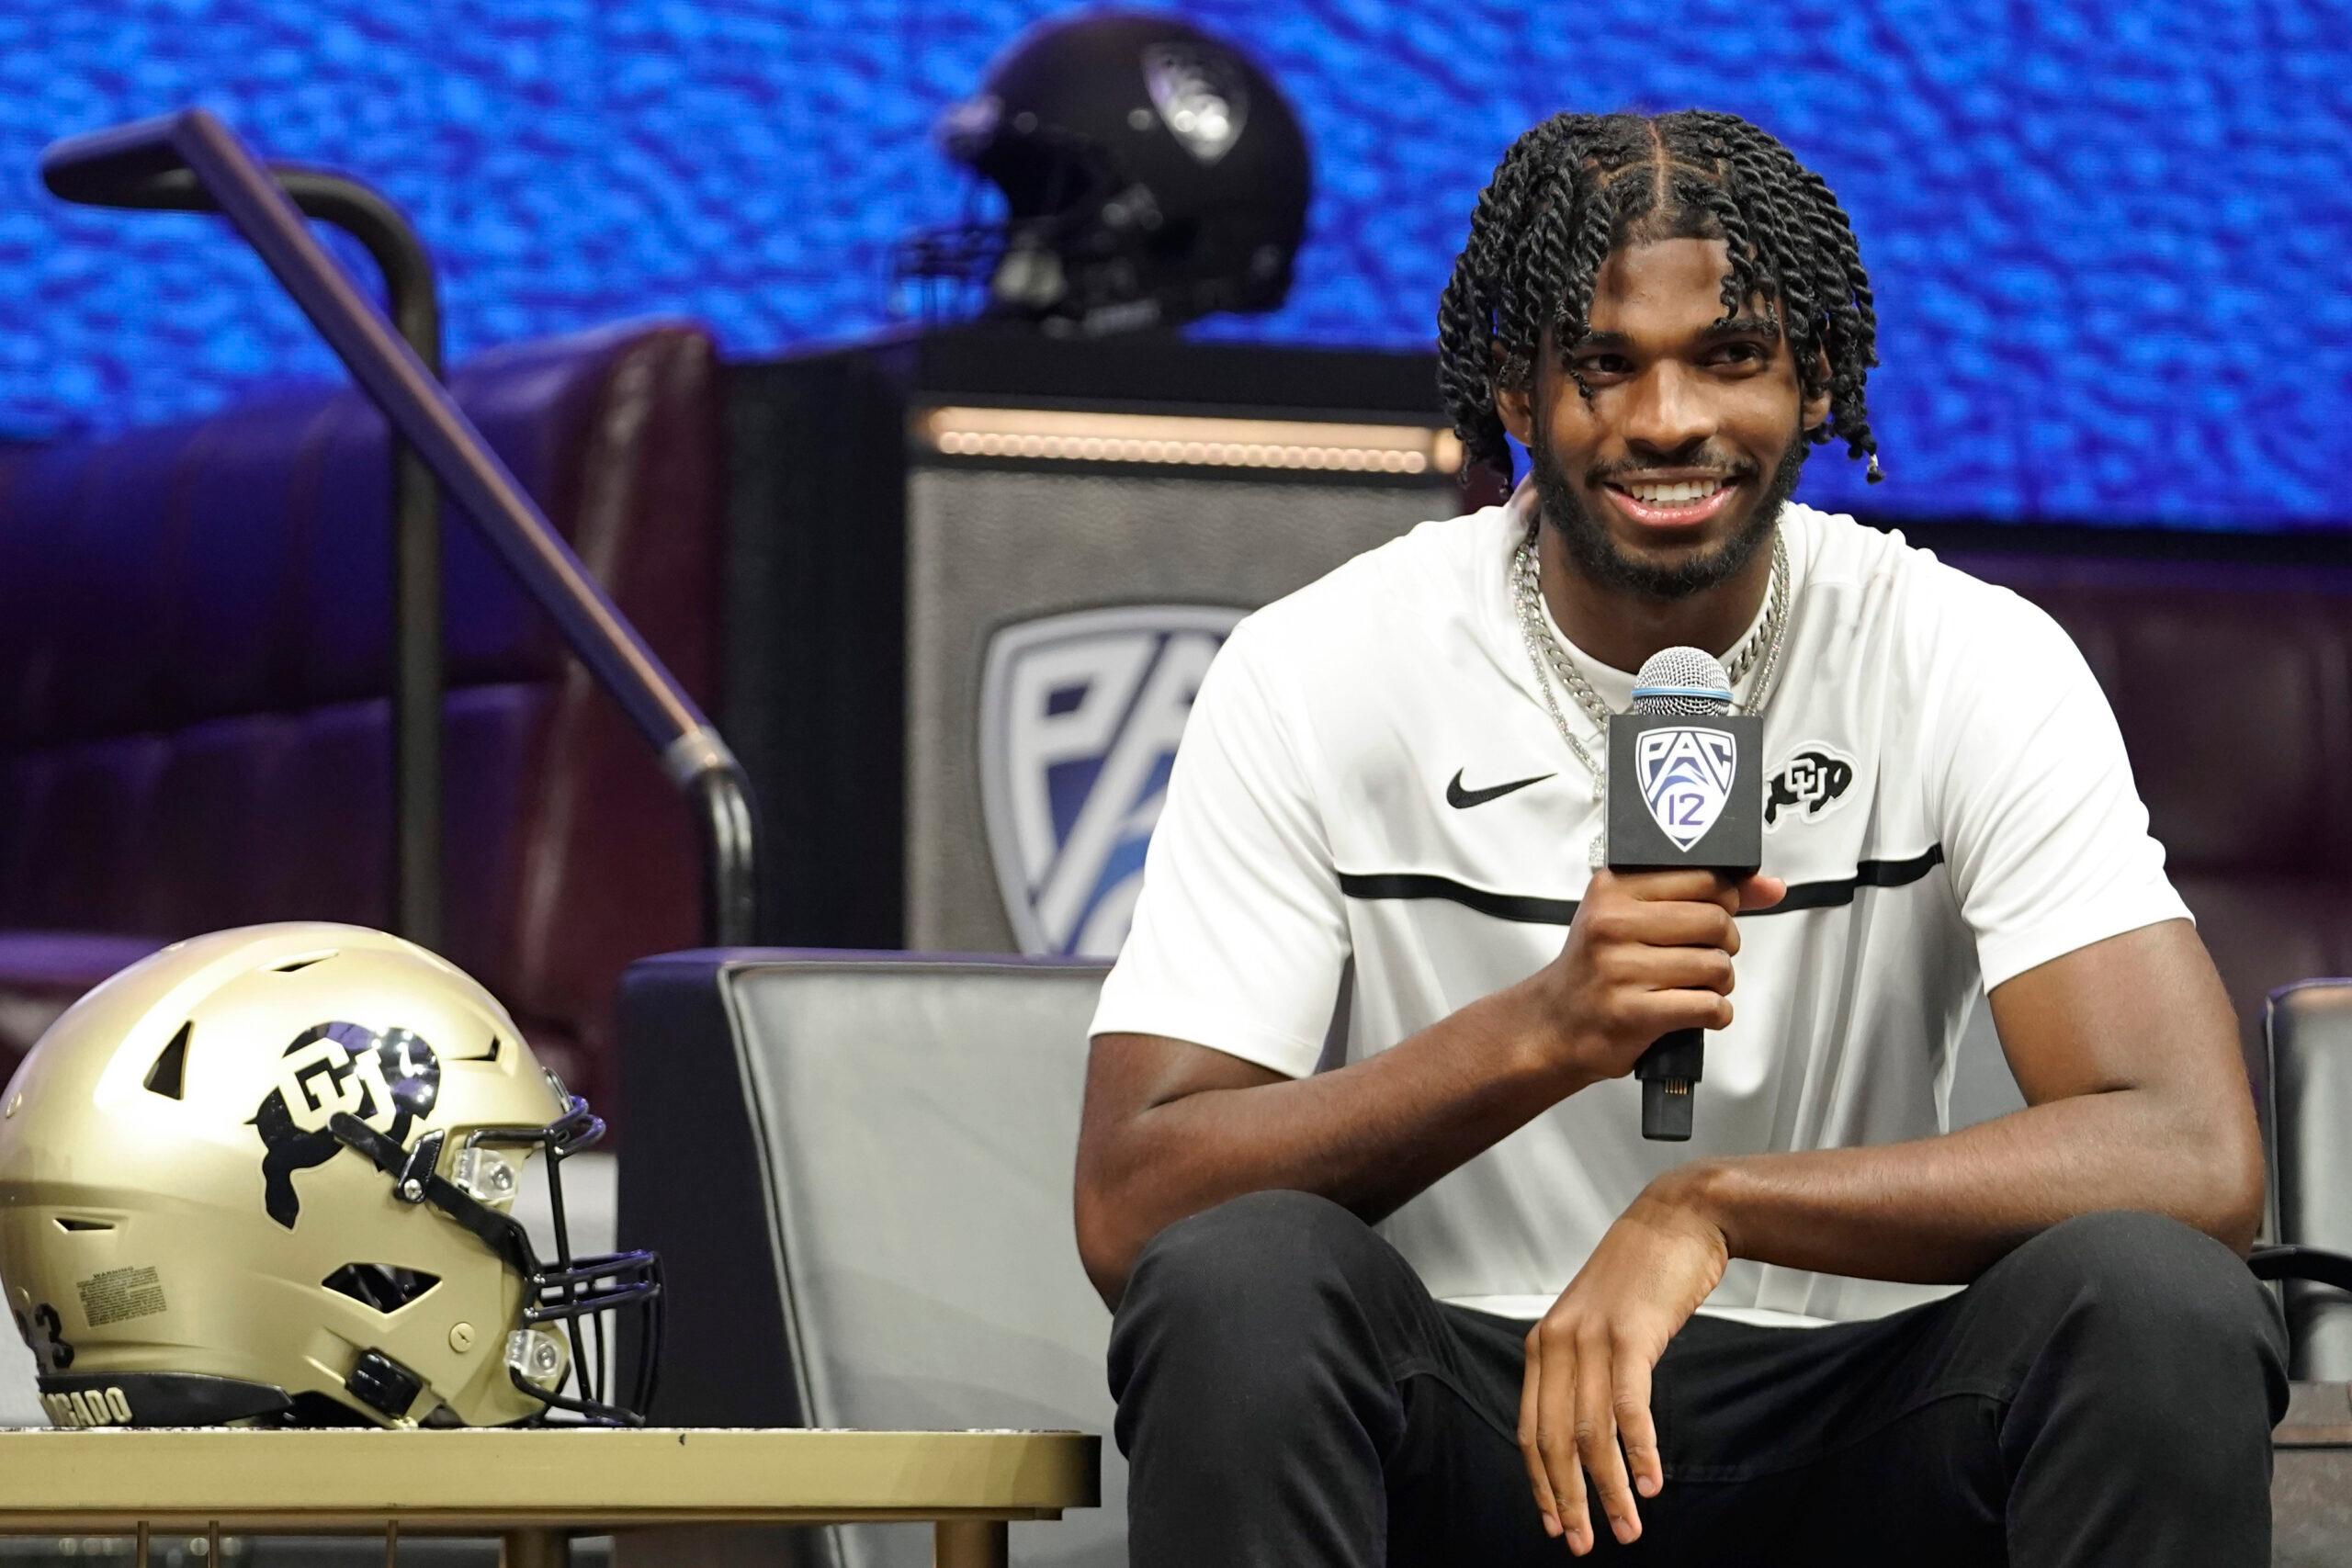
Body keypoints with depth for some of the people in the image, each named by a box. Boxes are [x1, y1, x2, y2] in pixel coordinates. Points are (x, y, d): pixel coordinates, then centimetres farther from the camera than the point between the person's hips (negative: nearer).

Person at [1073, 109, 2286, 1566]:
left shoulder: (1976, 667, -6)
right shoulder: (1317, 676, -6)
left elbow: (2196, 1158, -18)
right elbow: (1130, 1209, -14)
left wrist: (1708, 1206, -28)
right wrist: (1544, 1028, -28)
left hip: (1847, 1418, 0)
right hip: (1455, 1419, 0)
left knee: (2159, 1304, -29)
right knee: (1238, 1279, -32)